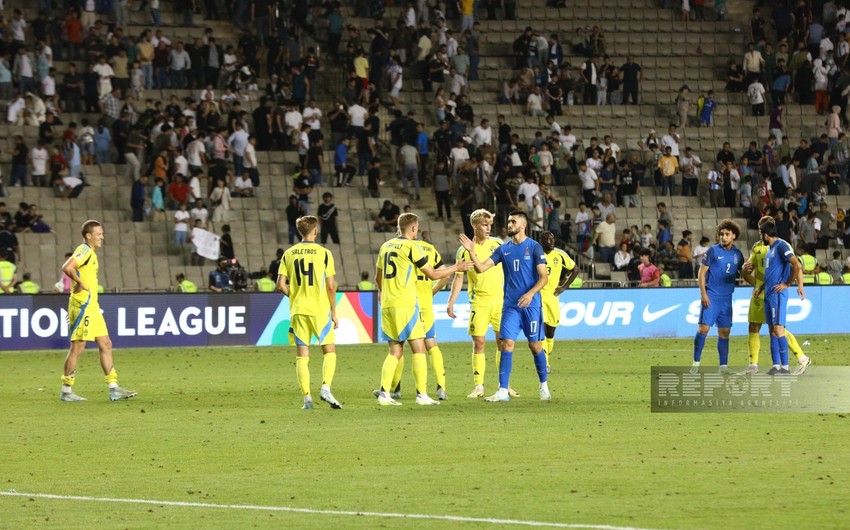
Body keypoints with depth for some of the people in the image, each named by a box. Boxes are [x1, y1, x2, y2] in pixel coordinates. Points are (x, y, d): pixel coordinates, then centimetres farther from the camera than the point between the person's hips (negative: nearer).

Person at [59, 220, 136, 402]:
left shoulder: (91, 252, 18)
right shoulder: (84, 251, -13)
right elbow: (67, 267, -29)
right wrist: (80, 283, -19)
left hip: (92, 306, 10)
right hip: (82, 304, -10)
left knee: (105, 345, 9)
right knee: (78, 347, -6)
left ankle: (114, 389, 10)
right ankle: (66, 391, -1)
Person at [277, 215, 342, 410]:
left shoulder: (289, 254, 4)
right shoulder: (323, 253, -5)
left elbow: (281, 284, 0)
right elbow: (331, 286, -7)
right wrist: (334, 312, 2)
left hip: (298, 310, 3)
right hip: (320, 310, -3)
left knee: (302, 355, 6)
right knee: (330, 351, 9)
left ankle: (307, 397, 0)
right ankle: (326, 387, -10)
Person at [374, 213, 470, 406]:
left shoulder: (386, 246, 13)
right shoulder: (411, 247, -8)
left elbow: (378, 276, 24)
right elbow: (433, 274, -5)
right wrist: (456, 268, 9)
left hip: (387, 306, 7)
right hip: (405, 305, -7)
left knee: (395, 351, 10)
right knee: (419, 348, -1)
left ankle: (384, 393, 0)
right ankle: (422, 394, -4)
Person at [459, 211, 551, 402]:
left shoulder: (534, 247, -3)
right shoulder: (504, 249, 8)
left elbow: (544, 276, -7)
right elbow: (481, 268, 2)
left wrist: (531, 293, -21)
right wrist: (471, 251, -13)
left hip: (531, 304, -3)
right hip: (510, 305, 3)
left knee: (535, 345, 3)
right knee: (507, 344, -7)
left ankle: (544, 386, 22)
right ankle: (503, 391, -8)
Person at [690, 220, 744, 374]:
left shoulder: (737, 254, 9)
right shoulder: (713, 251, -3)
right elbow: (702, 272, -3)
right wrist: (703, 293, -11)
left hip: (726, 298, 4)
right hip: (711, 296, -4)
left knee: (724, 332, 6)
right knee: (703, 328, -11)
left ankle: (723, 366, 12)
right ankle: (696, 363, -5)